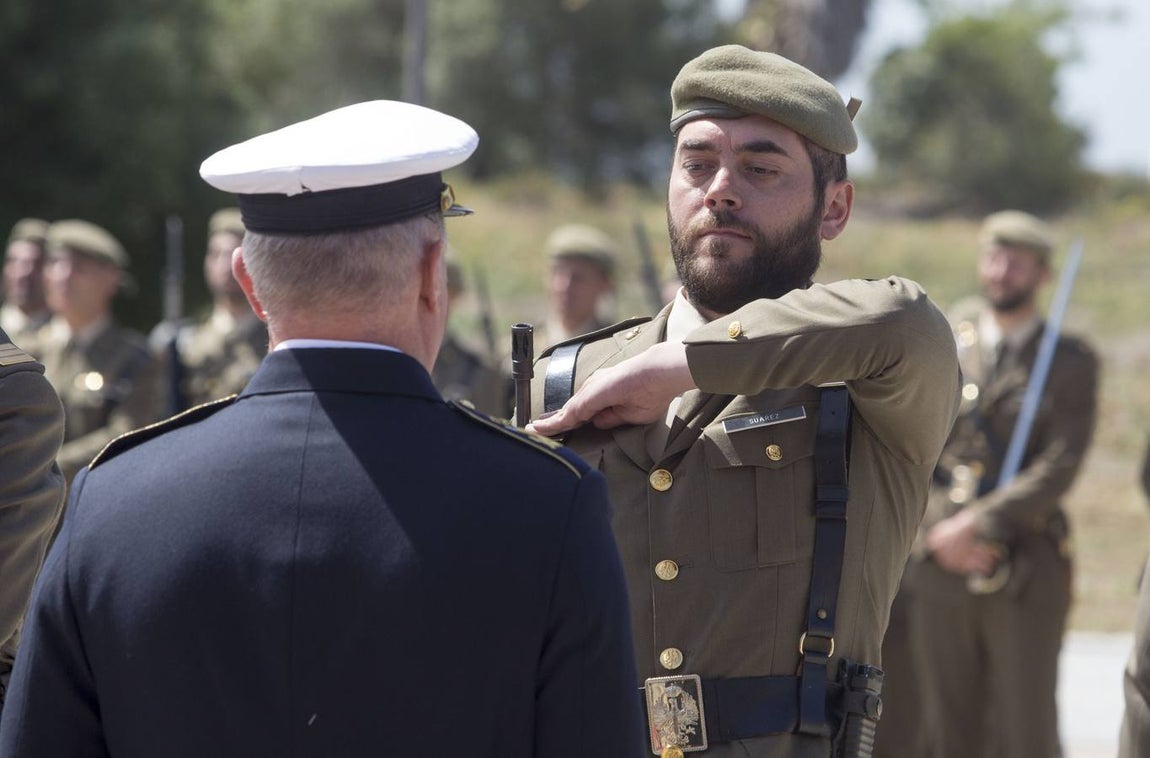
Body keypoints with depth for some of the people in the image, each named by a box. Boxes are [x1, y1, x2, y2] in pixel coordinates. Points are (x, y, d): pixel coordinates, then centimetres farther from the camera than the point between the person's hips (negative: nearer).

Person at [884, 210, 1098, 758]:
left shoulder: (1071, 362, 4)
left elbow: (1059, 467, -7)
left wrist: (976, 524, -15)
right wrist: (939, 534, -8)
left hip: (1027, 572, -2)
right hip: (940, 570, 2)